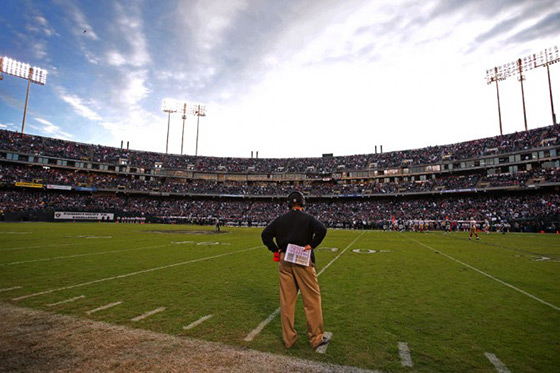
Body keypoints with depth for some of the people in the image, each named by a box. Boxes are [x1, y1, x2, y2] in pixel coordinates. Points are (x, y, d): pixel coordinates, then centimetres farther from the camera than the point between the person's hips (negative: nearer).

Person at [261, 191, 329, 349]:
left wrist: (276, 249, 4)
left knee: (286, 300, 11)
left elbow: (265, 234, 2)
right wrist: (312, 245, -10)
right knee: (312, 299, 8)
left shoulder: (280, 219, 8)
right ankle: (316, 337, 17)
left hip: (284, 261, 4)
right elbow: (322, 229, -19)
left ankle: (288, 338, 22)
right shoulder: (308, 218, -2)